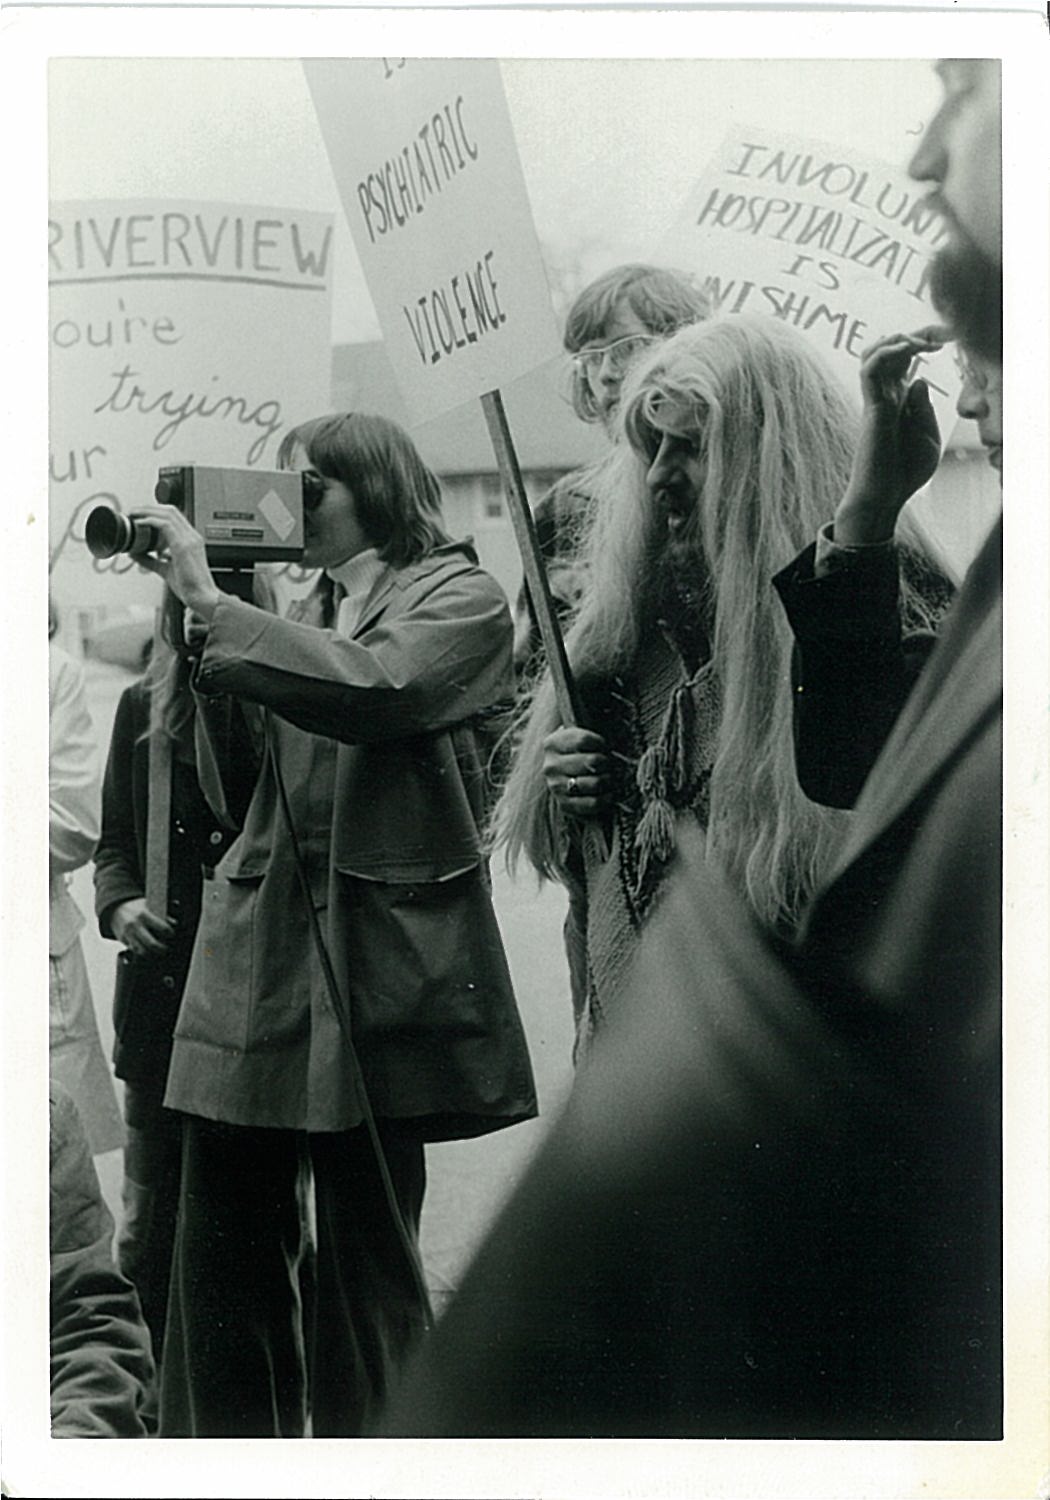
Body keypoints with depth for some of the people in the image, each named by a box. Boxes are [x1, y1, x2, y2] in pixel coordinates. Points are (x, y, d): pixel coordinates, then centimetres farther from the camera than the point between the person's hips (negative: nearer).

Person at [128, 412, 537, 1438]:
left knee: (366, 1264, 1)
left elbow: (369, 690, -18)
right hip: (254, 963, 6)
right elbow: (236, 791, 17)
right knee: (220, 1262, 4)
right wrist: (205, 647, 5)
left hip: (377, 964, -6)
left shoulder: (461, 600, 4)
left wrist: (211, 604, -13)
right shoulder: (306, 613, 21)